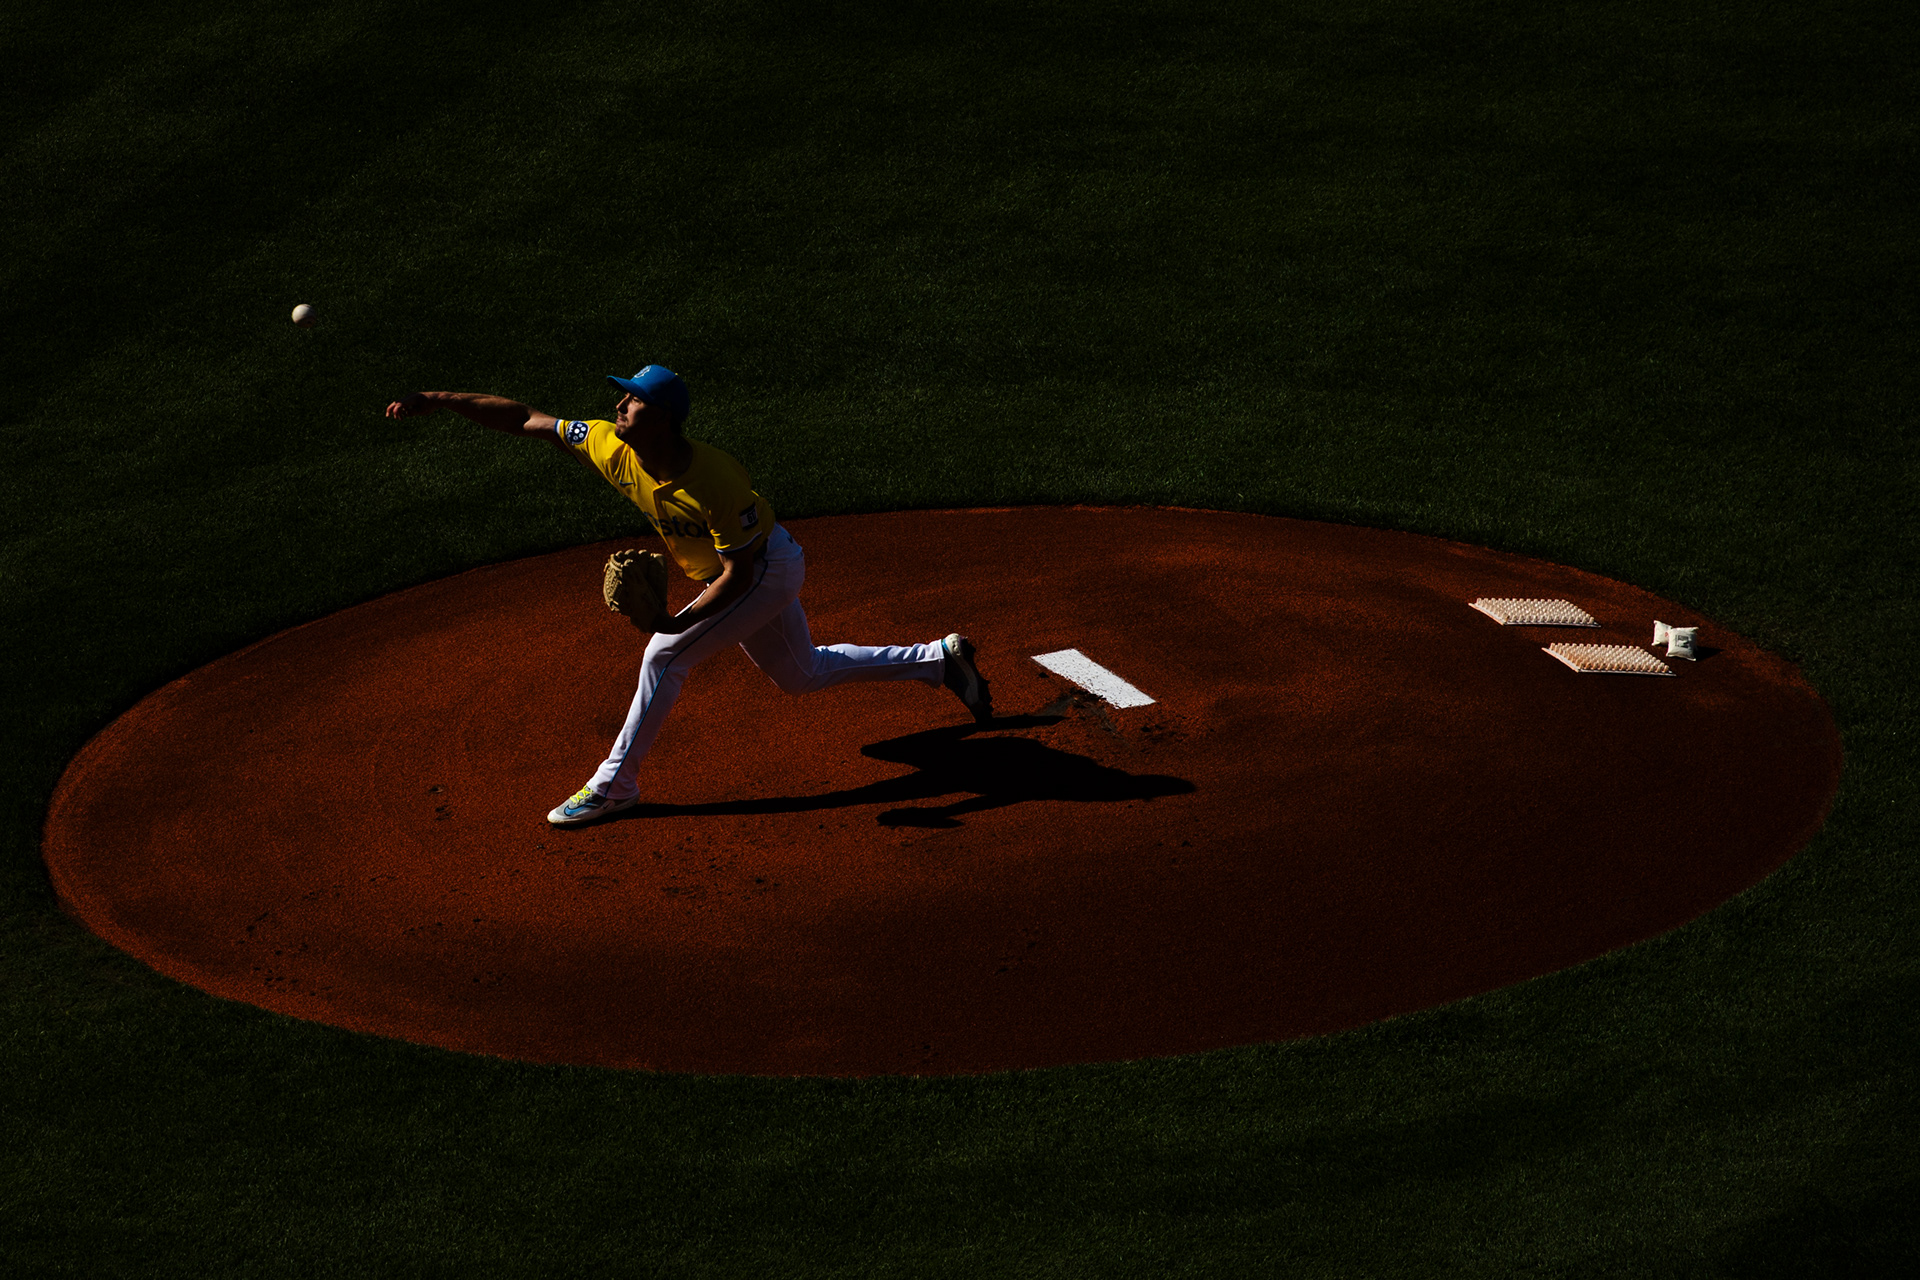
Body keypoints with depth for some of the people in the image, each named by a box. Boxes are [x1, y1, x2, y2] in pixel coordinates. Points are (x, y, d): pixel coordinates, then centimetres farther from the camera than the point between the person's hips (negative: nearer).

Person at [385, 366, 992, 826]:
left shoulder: (715, 481, -36)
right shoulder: (610, 446, -18)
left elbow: (738, 573, -30)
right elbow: (525, 419, -14)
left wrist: (682, 619, -41)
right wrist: (441, 400, -20)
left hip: (767, 569, -8)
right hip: (745, 573, 8)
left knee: (663, 656, -17)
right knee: (801, 674, 22)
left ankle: (615, 782, -5)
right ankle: (939, 659, 34)